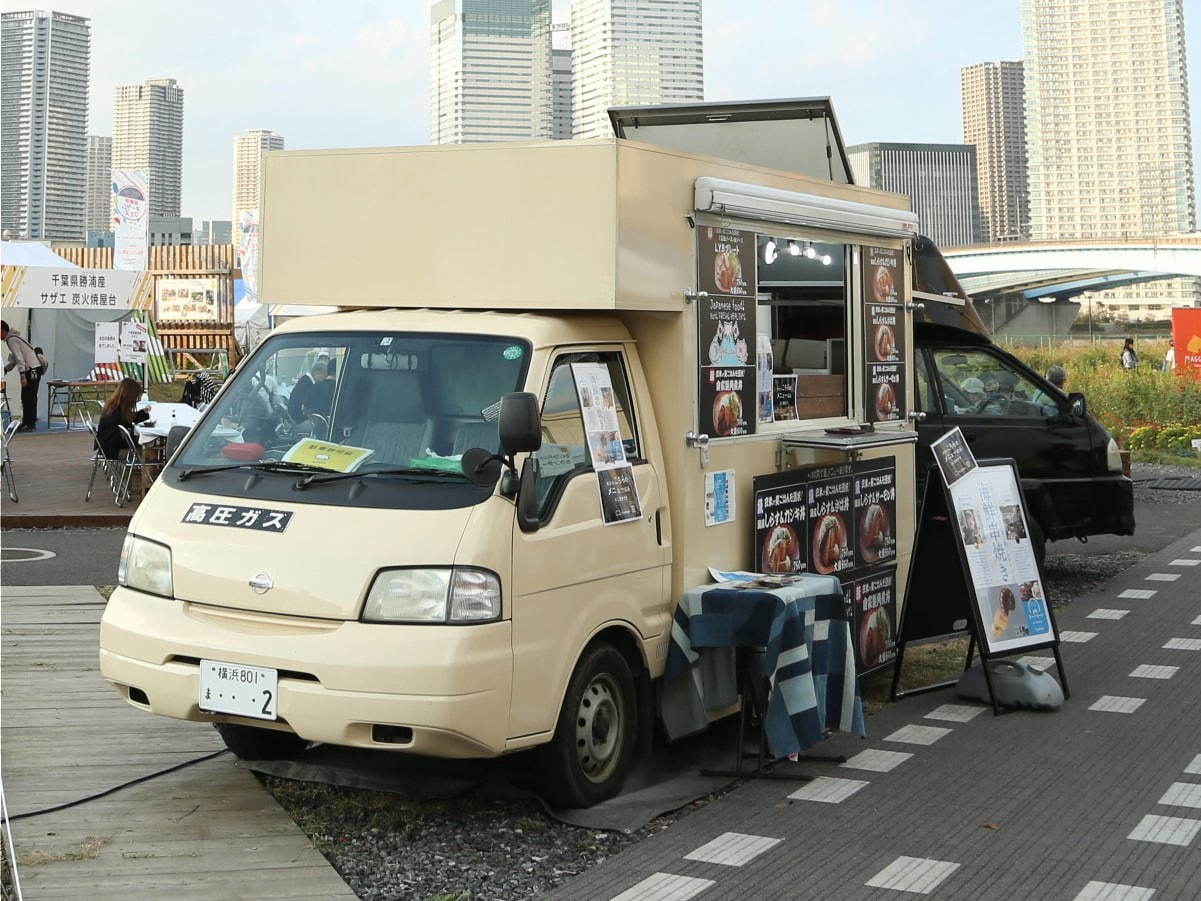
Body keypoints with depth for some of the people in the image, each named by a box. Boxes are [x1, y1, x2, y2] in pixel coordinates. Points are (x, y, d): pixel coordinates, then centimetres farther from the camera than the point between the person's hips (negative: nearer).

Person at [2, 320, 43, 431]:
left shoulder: (12, 339, -8)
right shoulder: (14, 338, 23)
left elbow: (19, 358, -17)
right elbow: (13, 360, 27)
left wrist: (23, 375, -20)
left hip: (31, 369, -10)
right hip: (34, 369, 10)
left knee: (28, 398, -8)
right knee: (29, 398, 12)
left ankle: (29, 424, -8)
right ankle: (30, 423, 15)